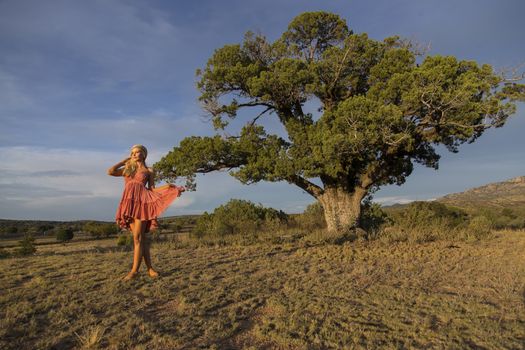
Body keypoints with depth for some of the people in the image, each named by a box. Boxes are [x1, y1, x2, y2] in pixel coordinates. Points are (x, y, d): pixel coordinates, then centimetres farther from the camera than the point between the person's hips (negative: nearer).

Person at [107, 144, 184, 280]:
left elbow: (152, 189, 7)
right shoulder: (127, 169, 23)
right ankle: (149, 268, 5)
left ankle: (135, 270, -5)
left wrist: (167, 187, -7)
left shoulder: (149, 171, 13)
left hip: (141, 203, -3)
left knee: (138, 237, -9)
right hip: (129, 204, 3)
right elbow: (110, 171, 10)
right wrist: (125, 161, 19)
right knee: (141, 237, 1)